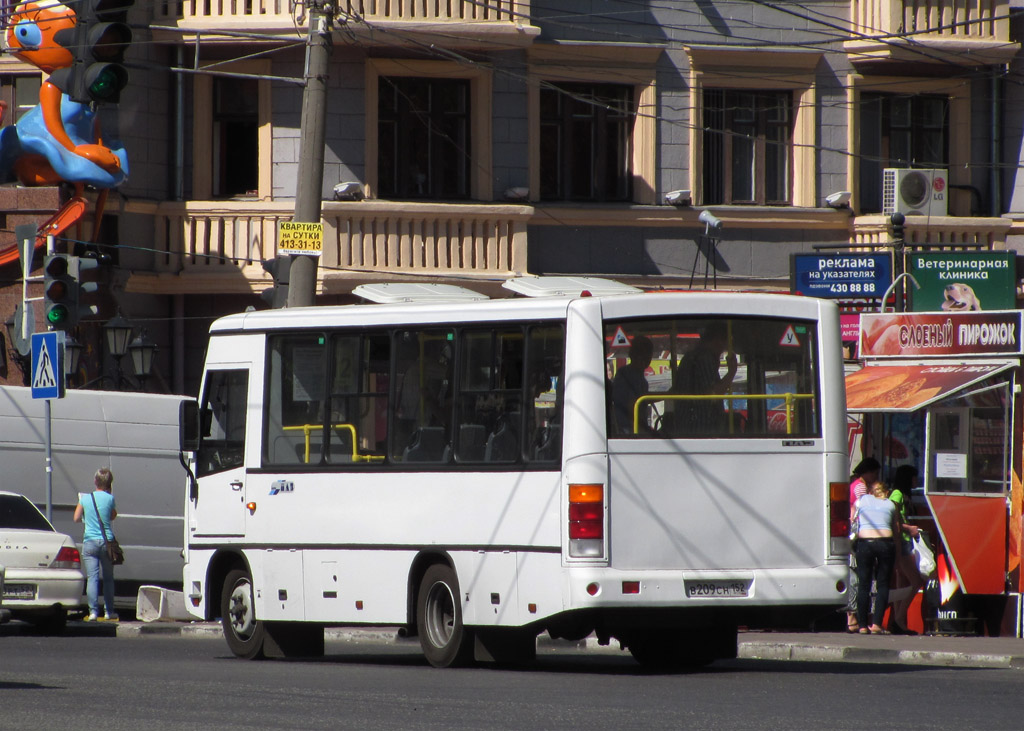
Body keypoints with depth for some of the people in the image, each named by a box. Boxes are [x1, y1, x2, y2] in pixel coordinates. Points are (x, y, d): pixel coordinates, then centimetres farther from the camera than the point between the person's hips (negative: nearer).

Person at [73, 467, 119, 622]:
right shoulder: (109, 498, -3)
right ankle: (109, 611, 15)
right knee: (108, 578, 12)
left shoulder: (85, 498, 0)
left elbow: (76, 518, 6)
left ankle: (93, 611, -13)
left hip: (89, 541, 0)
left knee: (92, 577, -4)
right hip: (107, 541, 0)